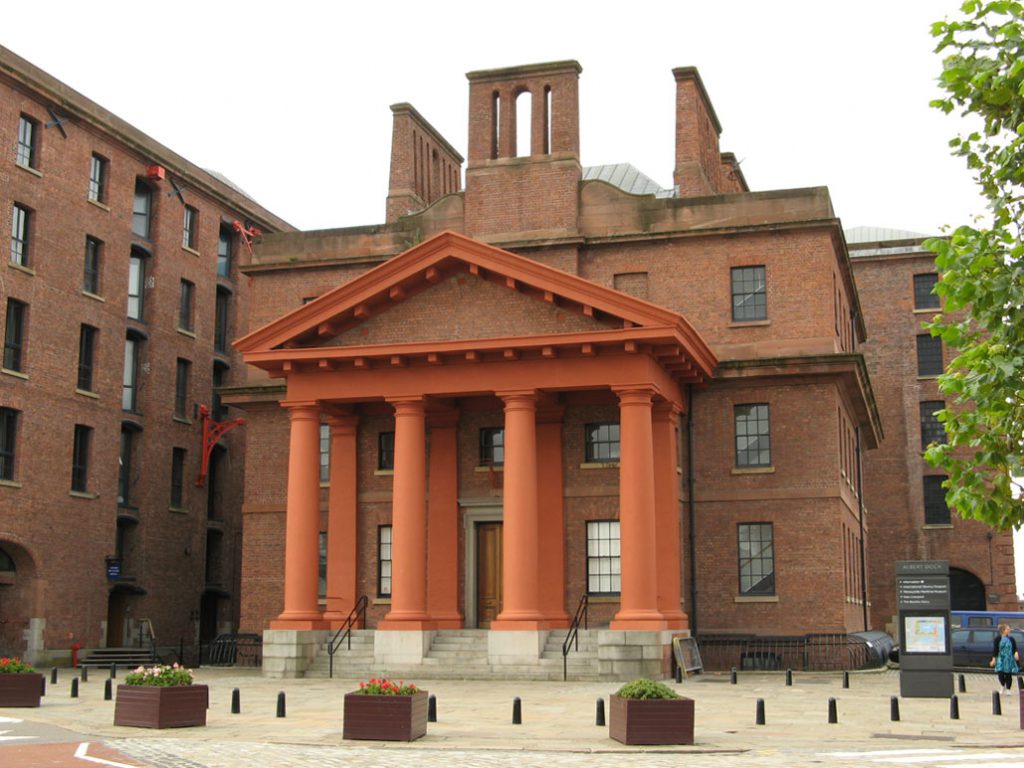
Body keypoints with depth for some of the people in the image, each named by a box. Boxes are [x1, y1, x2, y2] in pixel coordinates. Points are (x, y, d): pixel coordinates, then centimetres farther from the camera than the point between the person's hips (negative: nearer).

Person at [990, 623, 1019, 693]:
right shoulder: (997, 639, -1)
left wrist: (1016, 653, -19)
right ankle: (1002, 687, 15)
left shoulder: (1011, 640, 5)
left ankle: (1008, 690, 14)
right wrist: (993, 659, -3)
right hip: (1001, 660, -2)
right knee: (1001, 674, -8)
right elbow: (995, 650, 1)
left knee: (1009, 675, 2)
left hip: (1010, 660, 2)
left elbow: (1015, 649, 3)